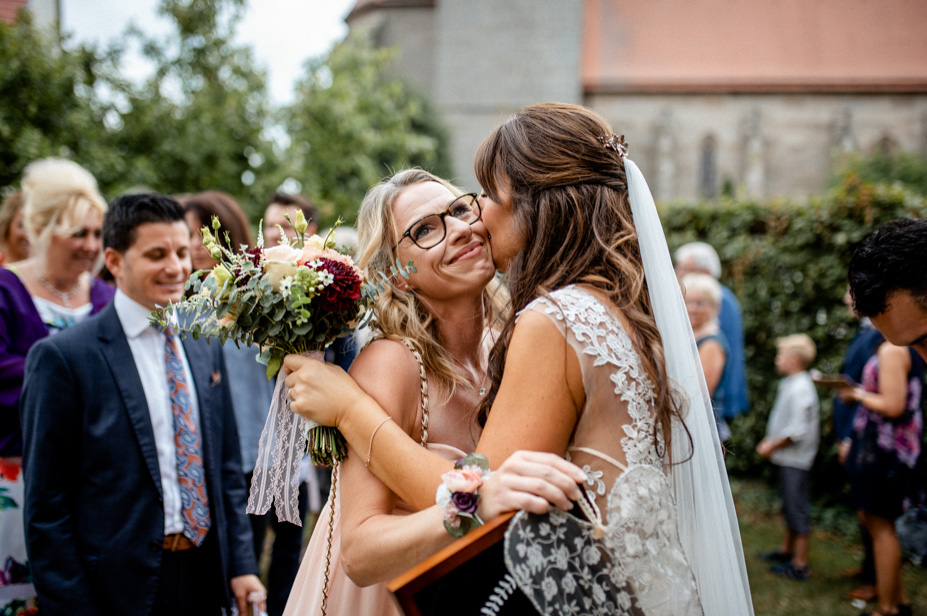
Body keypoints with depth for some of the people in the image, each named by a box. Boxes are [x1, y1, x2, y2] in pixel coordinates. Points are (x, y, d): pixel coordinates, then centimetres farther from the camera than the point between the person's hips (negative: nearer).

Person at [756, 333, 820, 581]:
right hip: (787, 458, 10)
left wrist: (772, 446, -15)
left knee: (798, 508, -3)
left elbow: (797, 430, -23)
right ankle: (787, 550, 36)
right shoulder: (788, 385, 10)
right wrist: (769, 441, 10)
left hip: (796, 459, -10)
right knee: (789, 505, 21)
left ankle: (800, 565, 4)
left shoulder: (801, 388, -20)